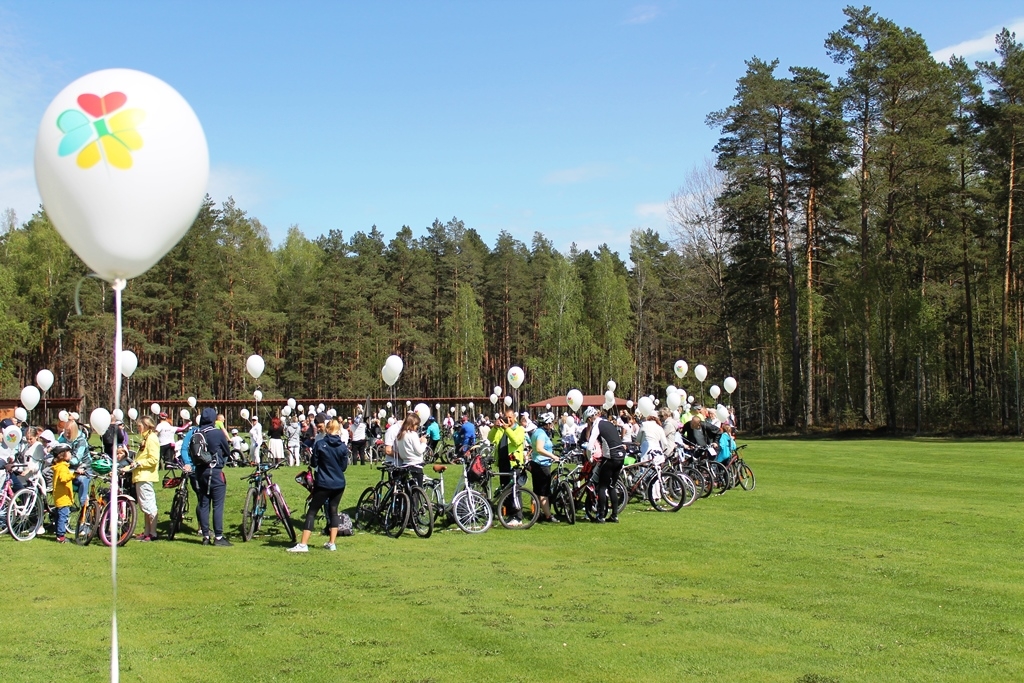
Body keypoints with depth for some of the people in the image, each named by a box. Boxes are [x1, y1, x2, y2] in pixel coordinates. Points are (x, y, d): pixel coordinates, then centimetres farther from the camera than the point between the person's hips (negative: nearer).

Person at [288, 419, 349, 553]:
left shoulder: (320, 444, -9)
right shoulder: (343, 447, -3)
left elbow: (313, 463, -3)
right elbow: (344, 466, 4)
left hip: (323, 484, -3)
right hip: (339, 484, 3)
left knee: (312, 512, 1)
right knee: (333, 511, 16)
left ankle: (303, 544, -5)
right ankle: (331, 543, 14)